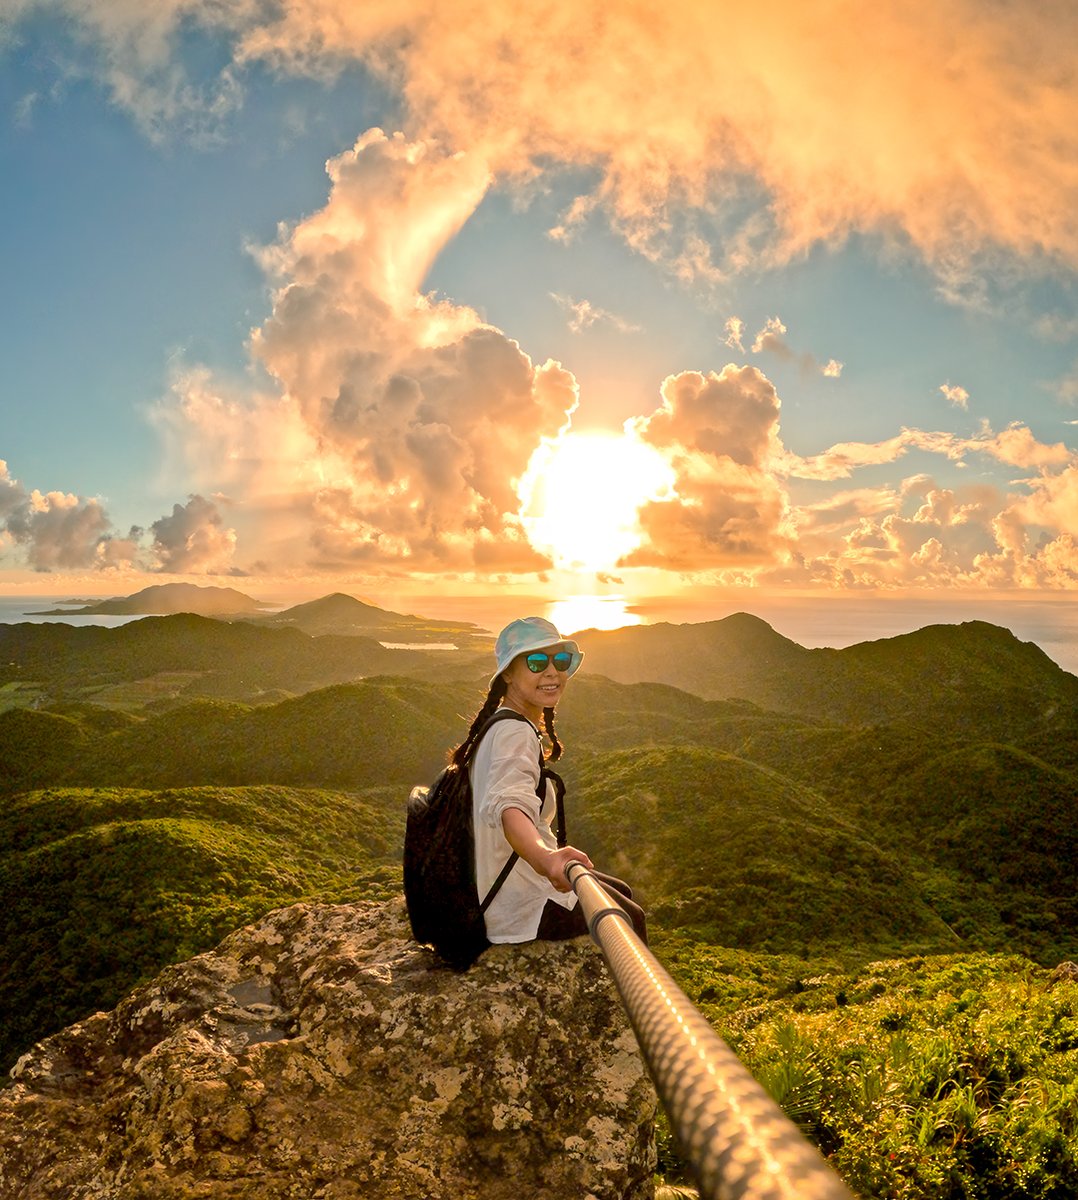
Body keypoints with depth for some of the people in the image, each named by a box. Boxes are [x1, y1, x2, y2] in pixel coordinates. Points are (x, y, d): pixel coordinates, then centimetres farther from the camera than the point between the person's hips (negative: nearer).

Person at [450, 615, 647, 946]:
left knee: (622, 892, 23)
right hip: (516, 905, -10)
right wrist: (543, 857, -64)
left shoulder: (502, 725, 6)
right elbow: (508, 804, -46)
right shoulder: (515, 733, -25)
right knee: (630, 918, 5)